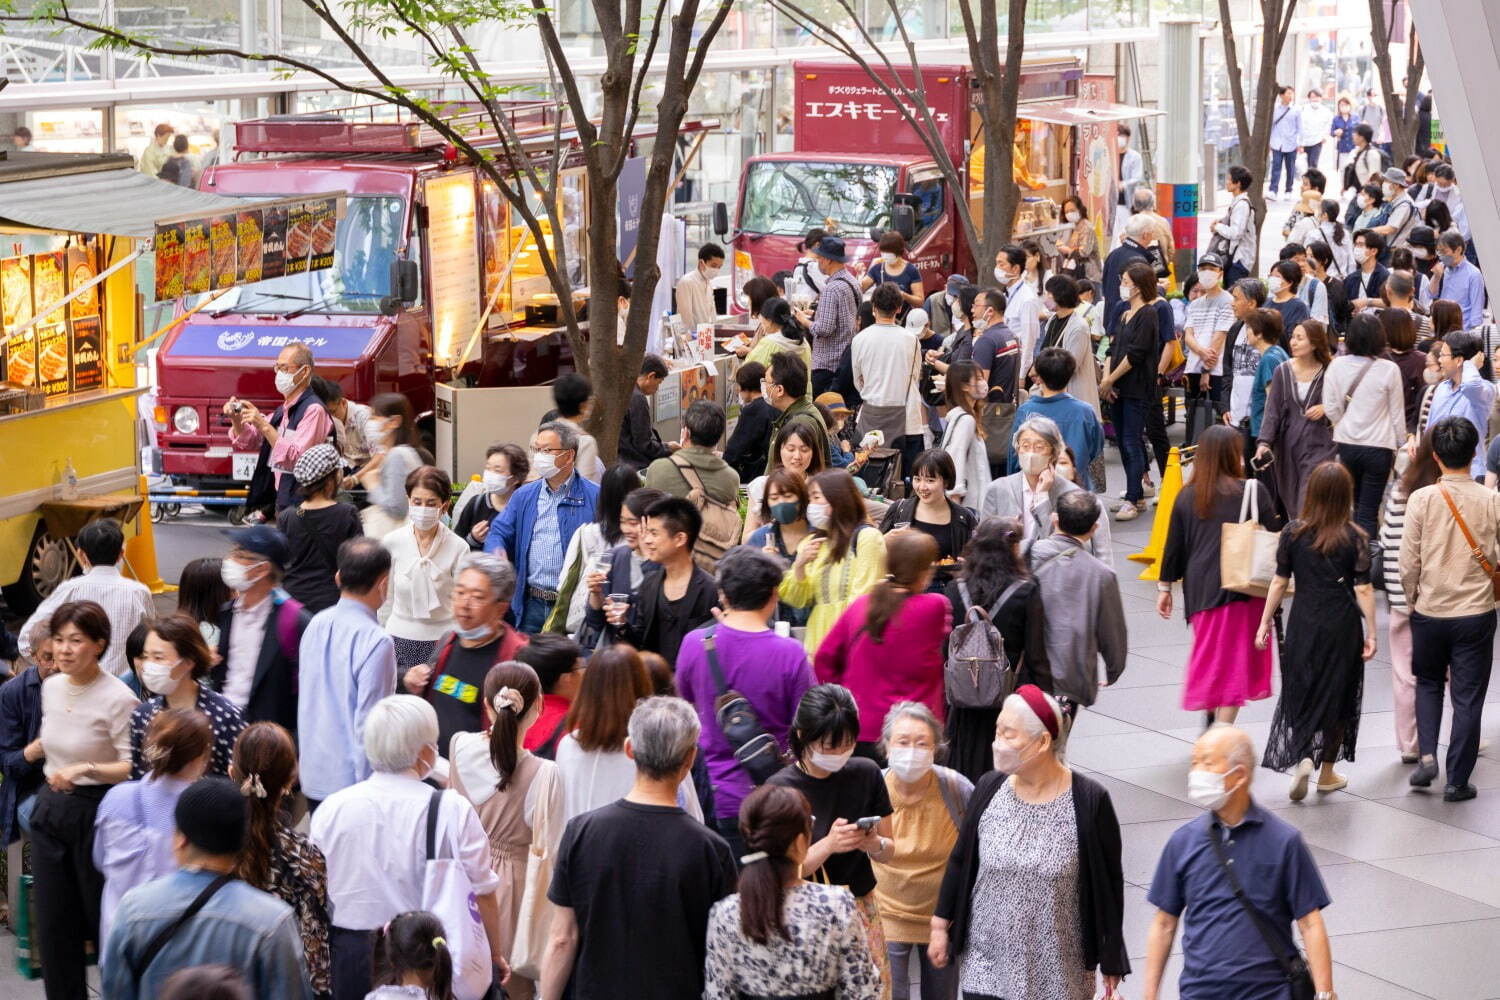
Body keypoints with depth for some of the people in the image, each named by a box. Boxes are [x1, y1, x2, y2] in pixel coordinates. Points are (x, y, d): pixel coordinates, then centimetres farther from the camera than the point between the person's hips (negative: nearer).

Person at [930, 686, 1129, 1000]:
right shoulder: (989, 789, -1)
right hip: (986, 967, 3)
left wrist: (1111, 964, -1)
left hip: (1059, 973, -3)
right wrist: (940, 926, 11)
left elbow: (1109, 885, -5)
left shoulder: (1089, 801, -12)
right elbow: (960, 862, 10)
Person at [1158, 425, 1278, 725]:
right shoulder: (1252, 490, -6)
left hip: (1200, 589, 4)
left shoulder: (1187, 496, 4)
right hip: (1241, 587, -3)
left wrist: (1164, 587, 17)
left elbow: (1174, 545, 8)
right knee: (1233, 659, 1)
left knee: (1208, 655, 20)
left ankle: (1210, 720, 27)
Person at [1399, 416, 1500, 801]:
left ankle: (1427, 755, 7)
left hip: (1430, 611, 1)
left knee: (1428, 683, 22)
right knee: (1468, 697, 7)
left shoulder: (1422, 499, -10)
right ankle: (1457, 781, 8)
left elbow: (1408, 563, -7)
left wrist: (1412, 600, 9)